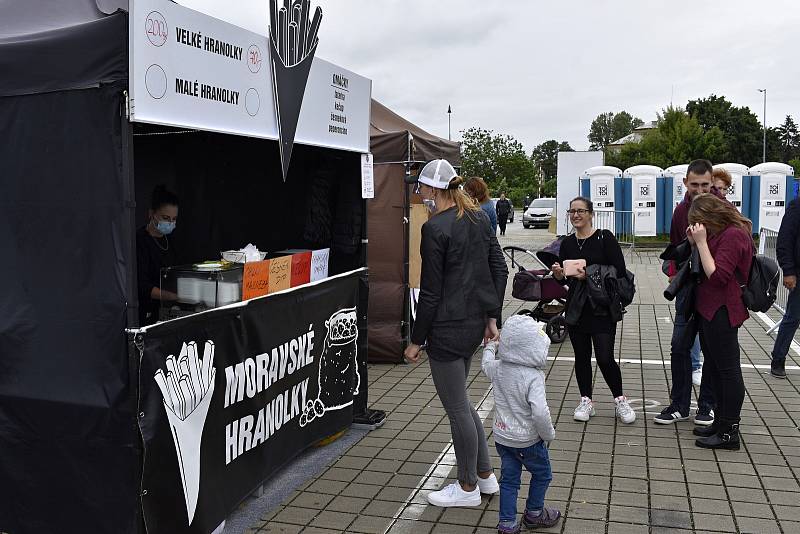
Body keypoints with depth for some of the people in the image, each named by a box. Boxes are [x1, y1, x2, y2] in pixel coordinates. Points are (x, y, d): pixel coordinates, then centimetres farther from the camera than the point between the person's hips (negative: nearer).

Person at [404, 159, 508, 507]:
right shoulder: (479, 217, 7)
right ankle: (485, 475, 33)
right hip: (475, 322, 9)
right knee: (459, 401, 23)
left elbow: (431, 292, -16)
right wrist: (492, 317, 15)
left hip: (448, 328, -9)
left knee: (457, 408, 7)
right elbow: (500, 270, 9)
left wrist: (416, 340, -7)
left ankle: (468, 488, 24)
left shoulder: (435, 228, -17)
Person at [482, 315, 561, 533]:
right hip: (527, 441, -5)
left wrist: (490, 347, 38)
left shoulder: (499, 368, -8)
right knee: (542, 474, 21)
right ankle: (534, 513, 37)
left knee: (509, 479, 17)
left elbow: (486, 364, 18)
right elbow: (540, 412, -35)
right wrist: (549, 434, -17)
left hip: (501, 437, 5)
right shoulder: (534, 377, -27)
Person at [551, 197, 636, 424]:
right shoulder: (567, 243, 9)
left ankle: (620, 400, 15)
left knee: (605, 358, -7)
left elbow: (620, 271, -12)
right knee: (581, 356, 10)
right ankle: (586, 401, 24)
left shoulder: (605, 238, -6)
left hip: (602, 307, -4)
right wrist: (558, 273, -8)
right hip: (576, 306, 5)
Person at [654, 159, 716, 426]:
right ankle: (679, 405, 15)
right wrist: (676, 276, 7)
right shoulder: (681, 210, 7)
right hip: (688, 286, 4)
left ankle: (707, 405, 20)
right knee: (679, 346, 4)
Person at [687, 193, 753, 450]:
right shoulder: (721, 234, 14)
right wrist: (695, 243, 0)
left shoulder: (733, 235, -17)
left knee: (727, 370, -2)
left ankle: (729, 433, 6)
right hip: (709, 310, 11)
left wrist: (701, 242, -20)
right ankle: (721, 422, 29)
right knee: (715, 368, 17)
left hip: (721, 313, -11)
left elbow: (717, 276, -23)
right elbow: (703, 270, 13)